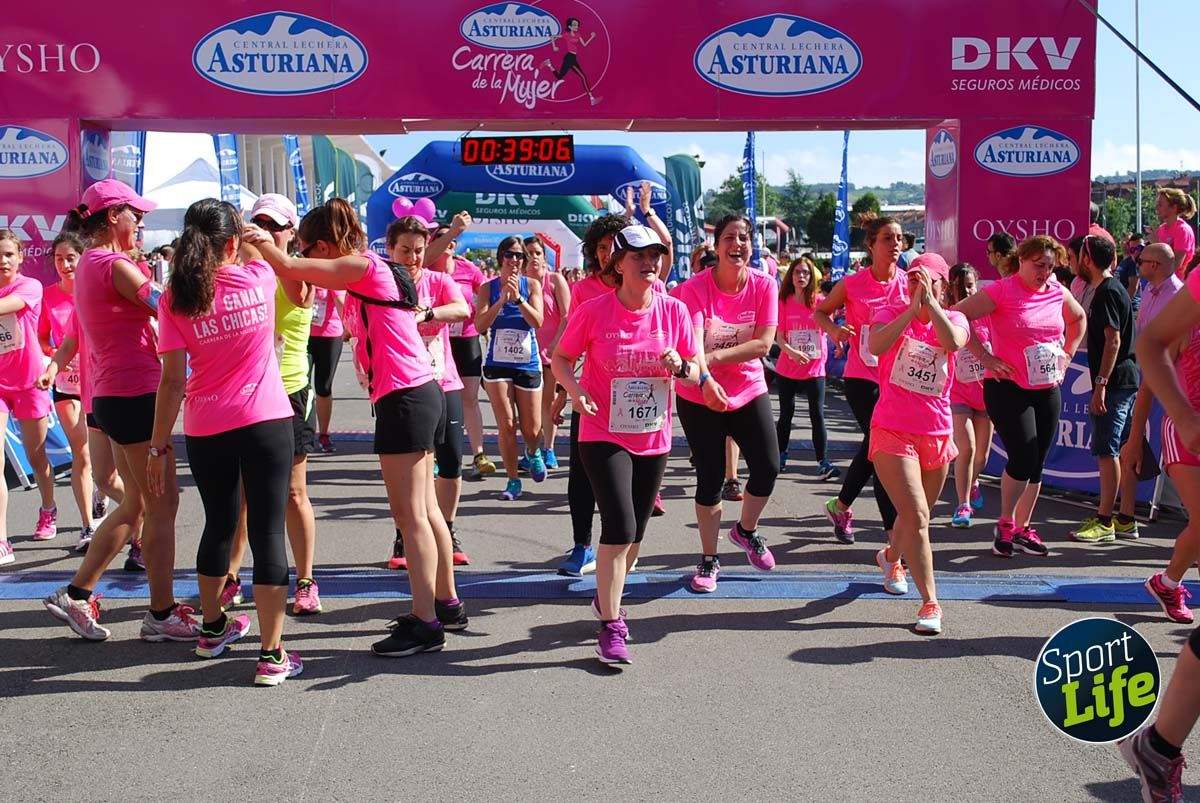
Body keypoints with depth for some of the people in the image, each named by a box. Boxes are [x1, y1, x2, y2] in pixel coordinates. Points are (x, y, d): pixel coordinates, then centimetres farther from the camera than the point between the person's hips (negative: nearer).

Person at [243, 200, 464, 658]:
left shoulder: (363, 265, -11)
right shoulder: (367, 270, 17)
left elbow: (288, 268, -14)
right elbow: (300, 289, 22)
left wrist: (257, 240, 0)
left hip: (404, 397, -10)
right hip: (419, 394, 10)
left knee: (410, 516, -6)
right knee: (424, 509, 16)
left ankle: (425, 624, -2)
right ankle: (446, 603, 26)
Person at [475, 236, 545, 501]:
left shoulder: (531, 285, 0)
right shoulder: (488, 288, 0)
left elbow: (538, 322, -10)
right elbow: (480, 325, -11)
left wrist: (518, 298, -22)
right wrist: (502, 299, -22)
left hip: (528, 364, 1)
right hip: (497, 364, -1)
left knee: (532, 429, 5)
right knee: (506, 425, -4)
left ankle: (532, 453, 40)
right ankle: (513, 481, 9)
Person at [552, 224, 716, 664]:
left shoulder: (674, 310, -3)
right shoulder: (593, 311, -11)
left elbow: (698, 371, 3)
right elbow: (561, 357, 1)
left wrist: (681, 367, -19)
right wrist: (574, 389, -18)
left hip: (654, 438, 4)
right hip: (604, 436, -4)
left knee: (634, 533, 15)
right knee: (619, 528, -15)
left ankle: (607, 597, 41)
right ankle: (611, 627, -5)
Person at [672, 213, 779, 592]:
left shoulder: (764, 286, -9)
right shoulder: (695, 288, -17)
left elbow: (763, 344, -17)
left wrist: (715, 356, -30)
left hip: (749, 391, 3)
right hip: (699, 397, -2)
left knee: (768, 468, -2)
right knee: (710, 479, 3)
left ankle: (746, 530, 29)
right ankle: (709, 559, 22)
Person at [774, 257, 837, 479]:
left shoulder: (820, 301, -3)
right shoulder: (784, 302, -2)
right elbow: (779, 335, -6)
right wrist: (791, 351, -24)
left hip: (814, 368, -1)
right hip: (787, 368, 1)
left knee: (818, 415, -3)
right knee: (786, 414, 12)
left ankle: (823, 462, -1)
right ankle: (781, 456, 27)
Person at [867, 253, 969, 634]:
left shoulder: (954, 318, 2)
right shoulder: (892, 311, -2)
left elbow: (953, 341, -24)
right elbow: (876, 346, -26)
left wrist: (930, 301, -22)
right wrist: (913, 307, -25)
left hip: (937, 432, 4)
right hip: (892, 430, -4)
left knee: (917, 514, 22)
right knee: (917, 516, -17)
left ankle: (890, 556, 54)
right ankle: (930, 603, -10)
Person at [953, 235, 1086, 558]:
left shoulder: (1058, 292, 6)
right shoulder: (1001, 292, -12)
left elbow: (1078, 319, 26)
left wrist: (1067, 354, 14)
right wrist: (984, 356, -17)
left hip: (1048, 390, 6)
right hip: (1008, 388, -6)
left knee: (1037, 463, 9)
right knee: (1023, 458, -12)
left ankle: (1023, 528, 21)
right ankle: (1005, 524, 8)